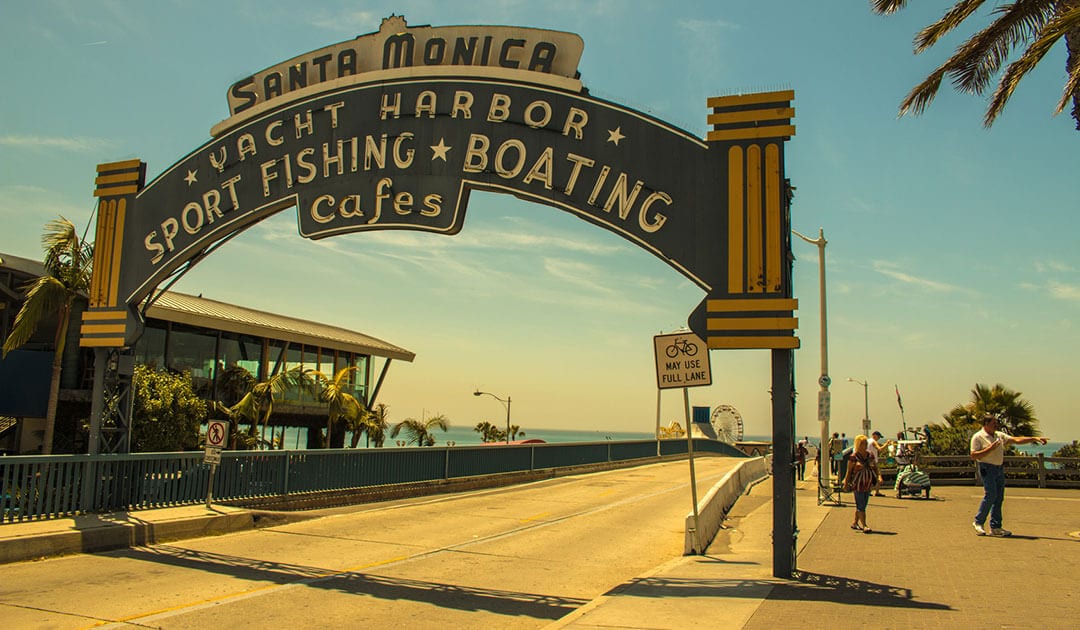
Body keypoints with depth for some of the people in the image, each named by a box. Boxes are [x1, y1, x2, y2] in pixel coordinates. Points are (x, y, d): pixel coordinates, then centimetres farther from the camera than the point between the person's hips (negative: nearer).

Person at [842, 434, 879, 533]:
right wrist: (846, 483, -8)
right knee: (860, 506, -7)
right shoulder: (853, 456, -9)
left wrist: (878, 477, -1)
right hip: (857, 484, -6)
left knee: (862, 505, 12)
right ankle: (864, 525, -8)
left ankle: (855, 523, 24)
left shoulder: (870, 455, 8)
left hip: (868, 484, 6)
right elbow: (849, 471, -7)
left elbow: (875, 467, 13)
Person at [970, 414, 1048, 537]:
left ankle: (995, 527, 10)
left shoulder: (1000, 435, 14)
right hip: (987, 469, -7)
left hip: (1000, 469, 7)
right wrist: (990, 449, -19)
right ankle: (978, 522, -2)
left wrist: (1035, 438, 1)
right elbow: (973, 456, -13)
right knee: (990, 495, -14)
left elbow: (1017, 440, 10)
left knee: (999, 498, 6)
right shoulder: (978, 437, -6)